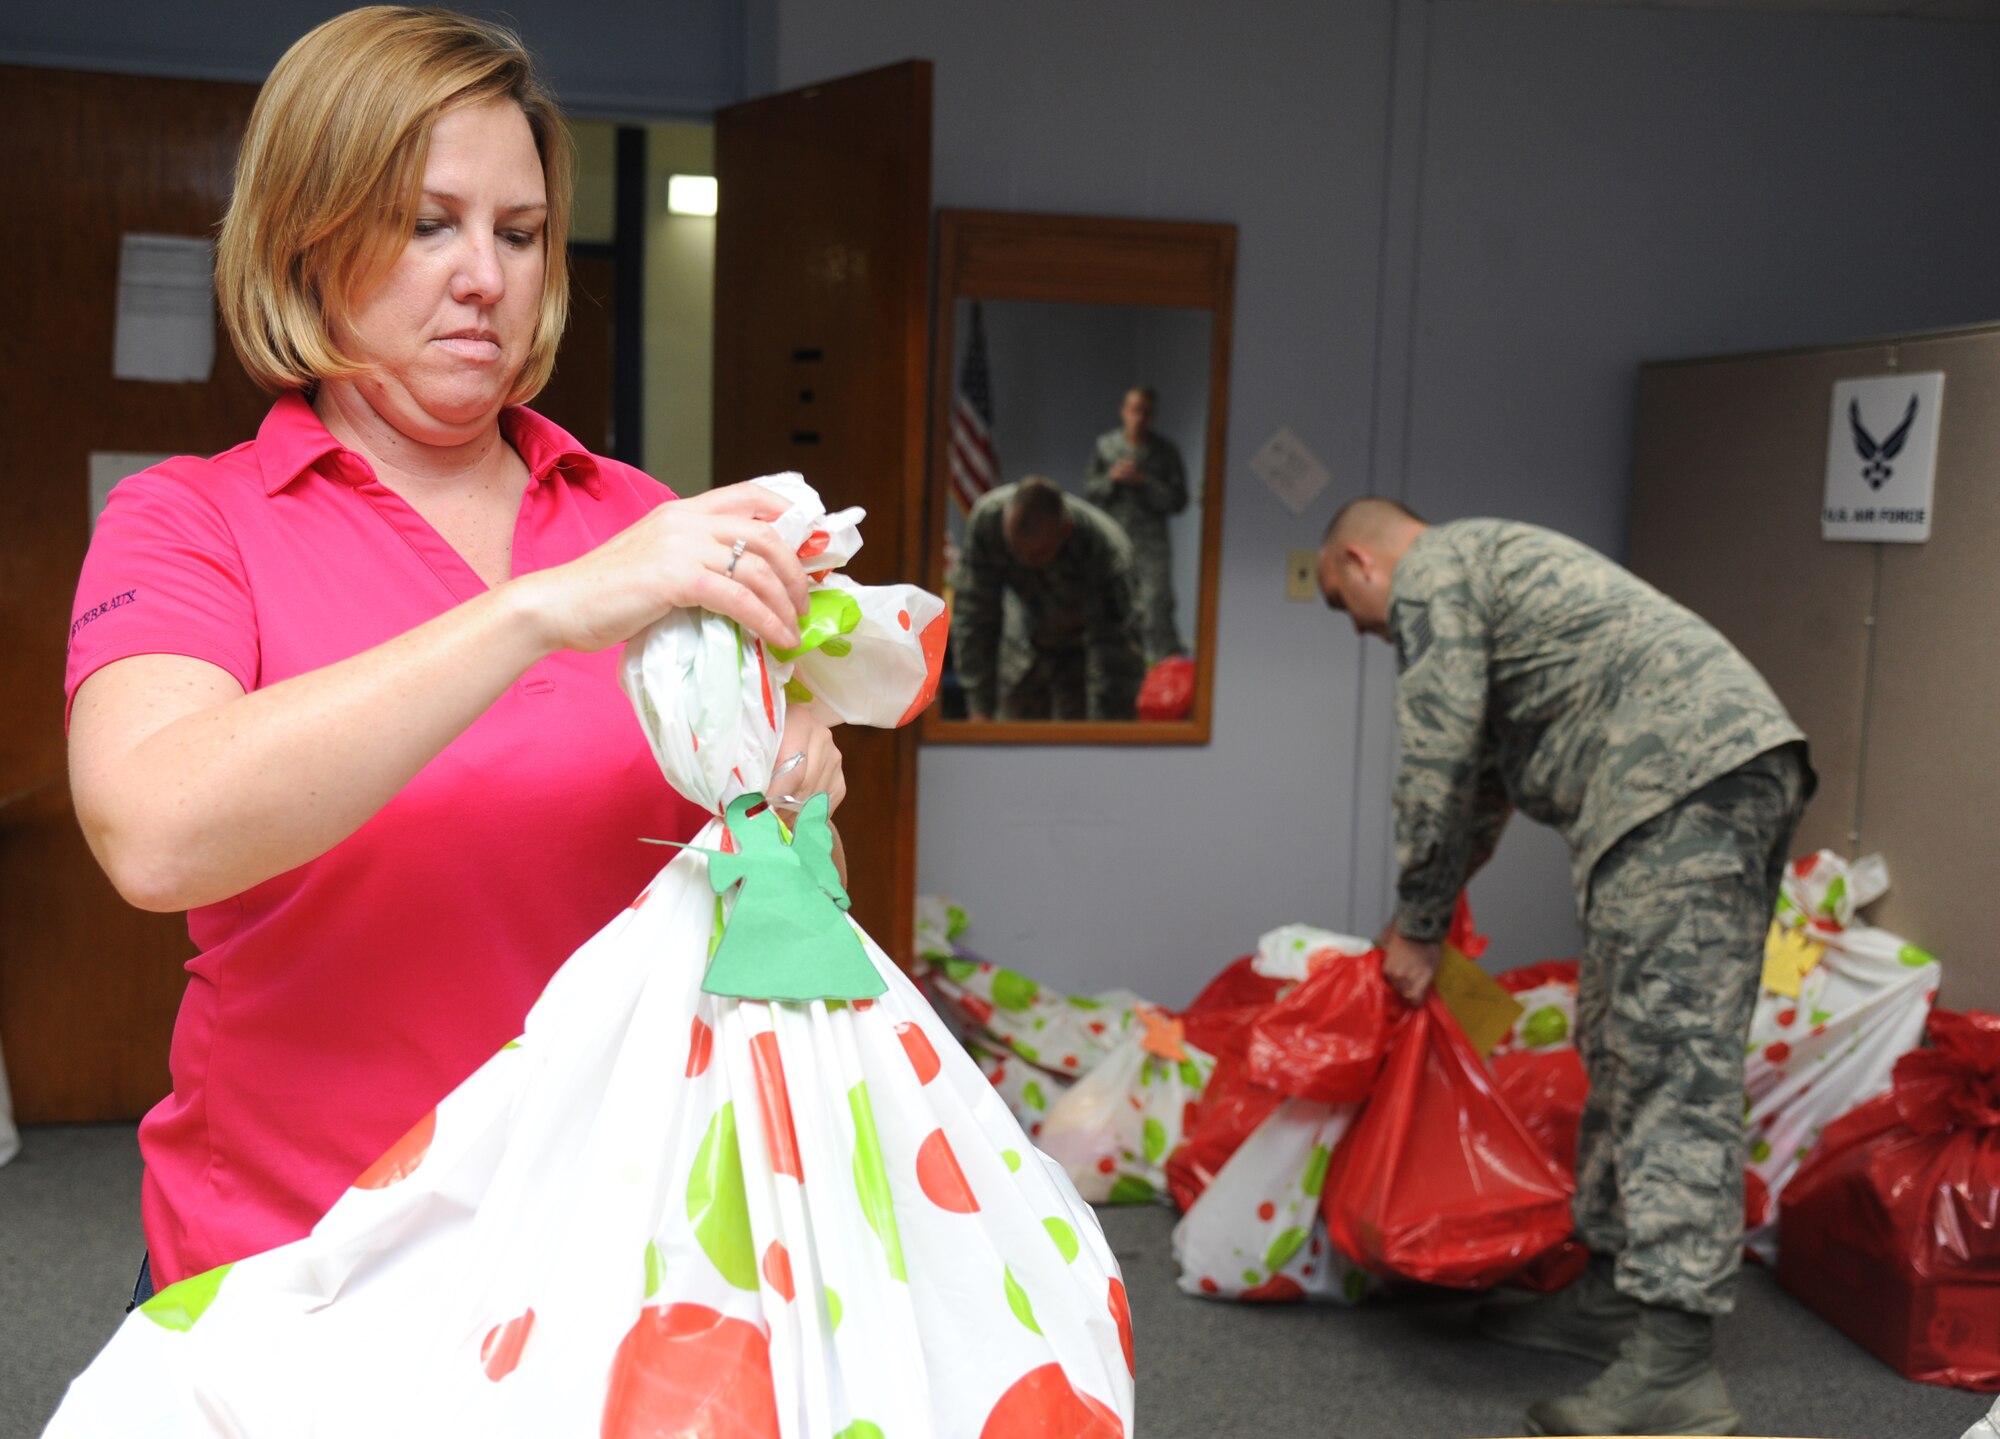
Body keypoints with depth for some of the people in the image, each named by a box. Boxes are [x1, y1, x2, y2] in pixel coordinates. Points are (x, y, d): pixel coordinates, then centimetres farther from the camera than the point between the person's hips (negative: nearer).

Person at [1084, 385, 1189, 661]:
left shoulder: (1166, 451, 0)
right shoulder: (1105, 445, 6)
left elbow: (1178, 501, -4)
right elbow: (1089, 491, 7)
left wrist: (1144, 482, -15)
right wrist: (1110, 478, -12)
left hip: (1151, 543, -3)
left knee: (1155, 606, -12)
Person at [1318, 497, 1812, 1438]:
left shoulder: (1427, 574, 3)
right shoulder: (1488, 562, 33)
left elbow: (1440, 768, -4)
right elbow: (1486, 777, 39)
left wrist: (1418, 928, 5)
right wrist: (1436, 904, 44)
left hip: (1683, 775, -10)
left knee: (1671, 1062, -14)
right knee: (1625, 1048, 14)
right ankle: (1613, 1294, 21)